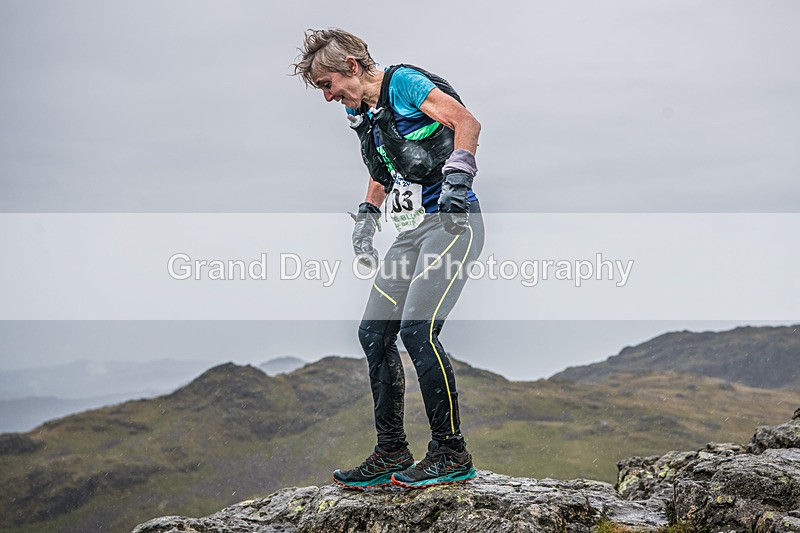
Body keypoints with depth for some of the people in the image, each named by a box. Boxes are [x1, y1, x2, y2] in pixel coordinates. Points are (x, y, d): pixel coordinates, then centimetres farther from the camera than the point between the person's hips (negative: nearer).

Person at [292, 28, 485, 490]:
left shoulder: (402, 83, -9)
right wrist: (368, 215, 22)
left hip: (452, 222, -9)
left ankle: (453, 455, -9)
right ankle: (392, 454, 13)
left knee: (417, 330, -20)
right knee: (374, 334, 4)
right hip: (413, 233, 9)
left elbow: (467, 121, -18)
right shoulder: (359, 110, 16)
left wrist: (457, 175, -29)